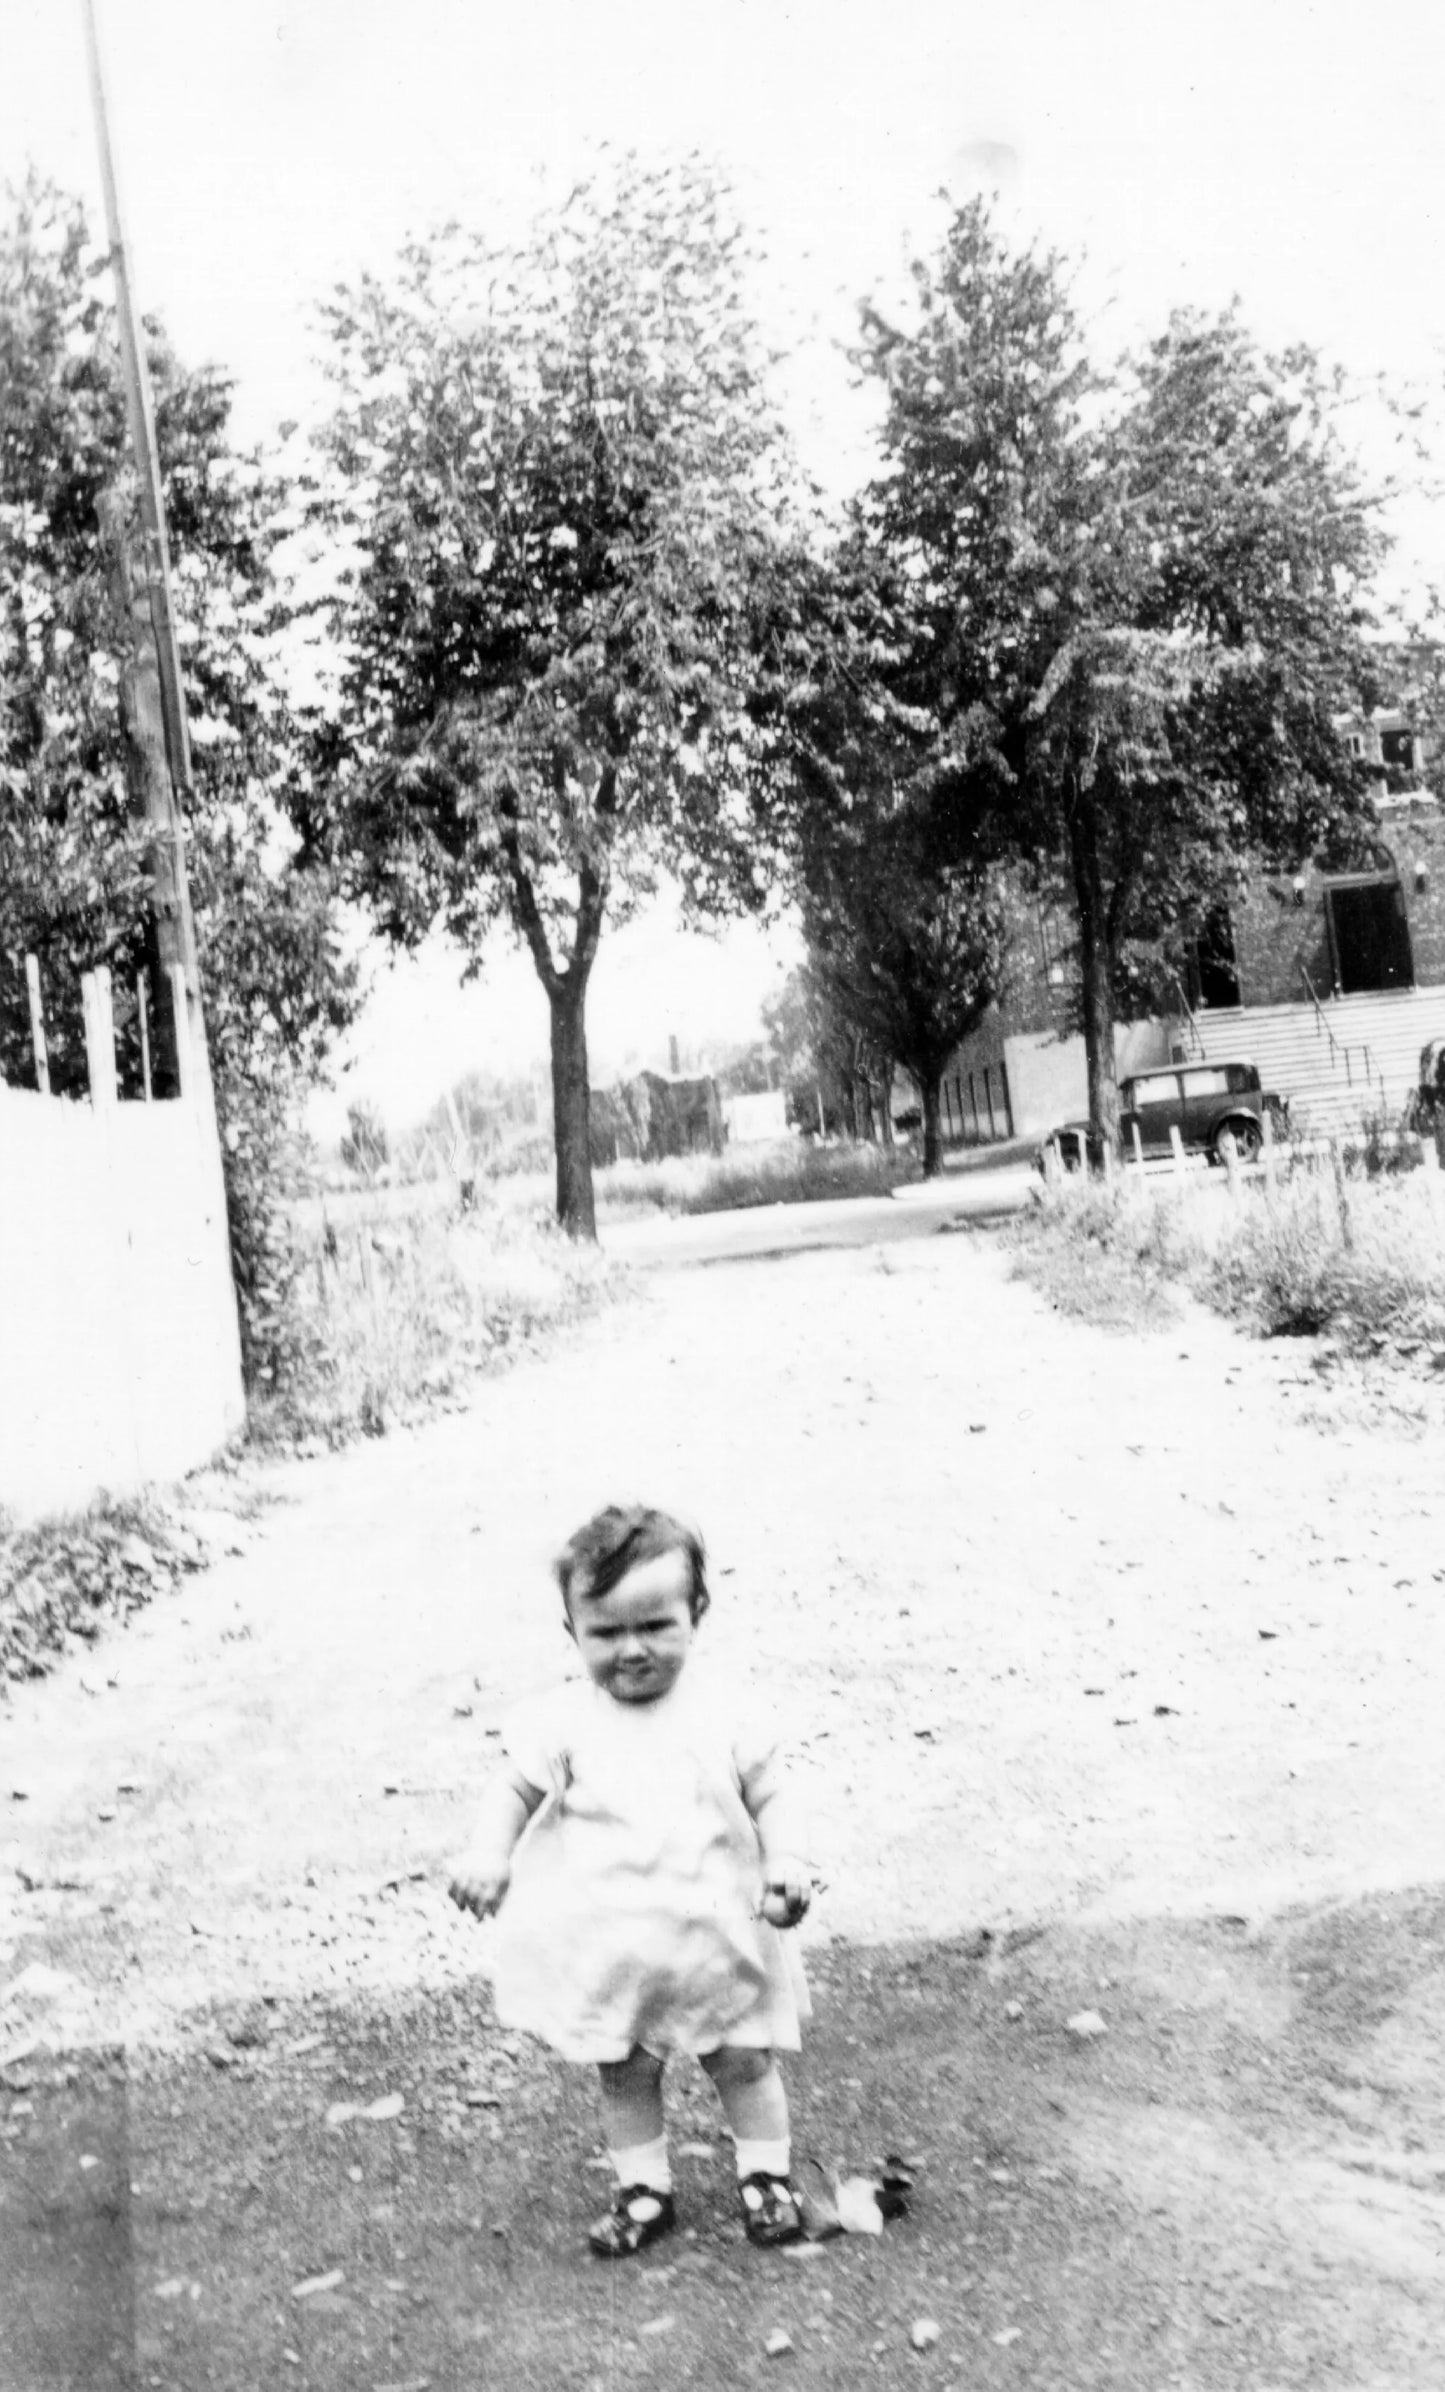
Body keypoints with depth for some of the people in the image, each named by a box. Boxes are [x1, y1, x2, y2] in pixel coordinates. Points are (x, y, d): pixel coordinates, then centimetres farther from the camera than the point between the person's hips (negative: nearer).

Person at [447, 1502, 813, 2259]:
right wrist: (486, 1856, -21)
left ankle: (765, 2176, 32)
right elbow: (516, 1787, -5)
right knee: (625, 2074, 15)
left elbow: (768, 1795, -1)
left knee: (745, 2061, 14)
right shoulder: (564, 1721, -10)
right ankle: (643, 2189, 31)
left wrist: (784, 1864, -15)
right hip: (610, 1949, 0)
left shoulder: (723, 1718, -9)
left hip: (718, 1936, 0)